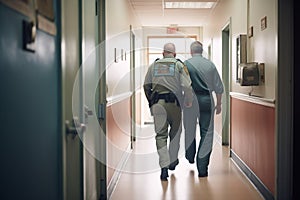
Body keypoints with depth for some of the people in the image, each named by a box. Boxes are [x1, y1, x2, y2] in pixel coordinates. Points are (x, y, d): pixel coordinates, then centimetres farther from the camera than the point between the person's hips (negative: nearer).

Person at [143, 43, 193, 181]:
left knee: (161, 135, 1)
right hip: (173, 103, -1)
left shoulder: (154, 65, 12)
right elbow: (187, 86, -8)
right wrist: (189, 102, 4)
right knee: (175, 131, 18)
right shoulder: (179, 65, 2)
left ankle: (164, 167, -11)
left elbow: (146, 85, 13)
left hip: (157, 103, 2)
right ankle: (173, 161, 29)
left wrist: (151, 101, 24)